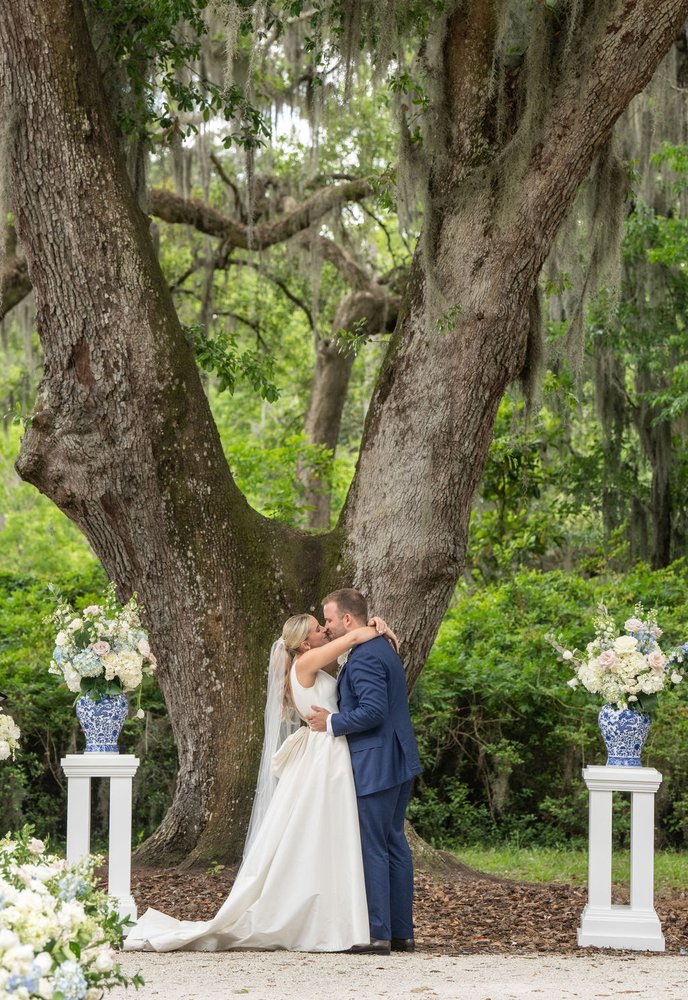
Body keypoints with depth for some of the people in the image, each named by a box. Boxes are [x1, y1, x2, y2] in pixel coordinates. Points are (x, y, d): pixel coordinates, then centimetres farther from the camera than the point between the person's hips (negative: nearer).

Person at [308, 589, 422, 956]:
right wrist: (337, 717, 17)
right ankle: (401, 932, 16)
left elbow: (373, 711, -25)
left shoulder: (364, 657, -18)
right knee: (394, 843, 12)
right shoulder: (381, 649, 15)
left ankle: (378, 934, -5)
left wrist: (332, 723, -14)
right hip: (398, 762, 11)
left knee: (373, 848, -6)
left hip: (375, 767, -11)